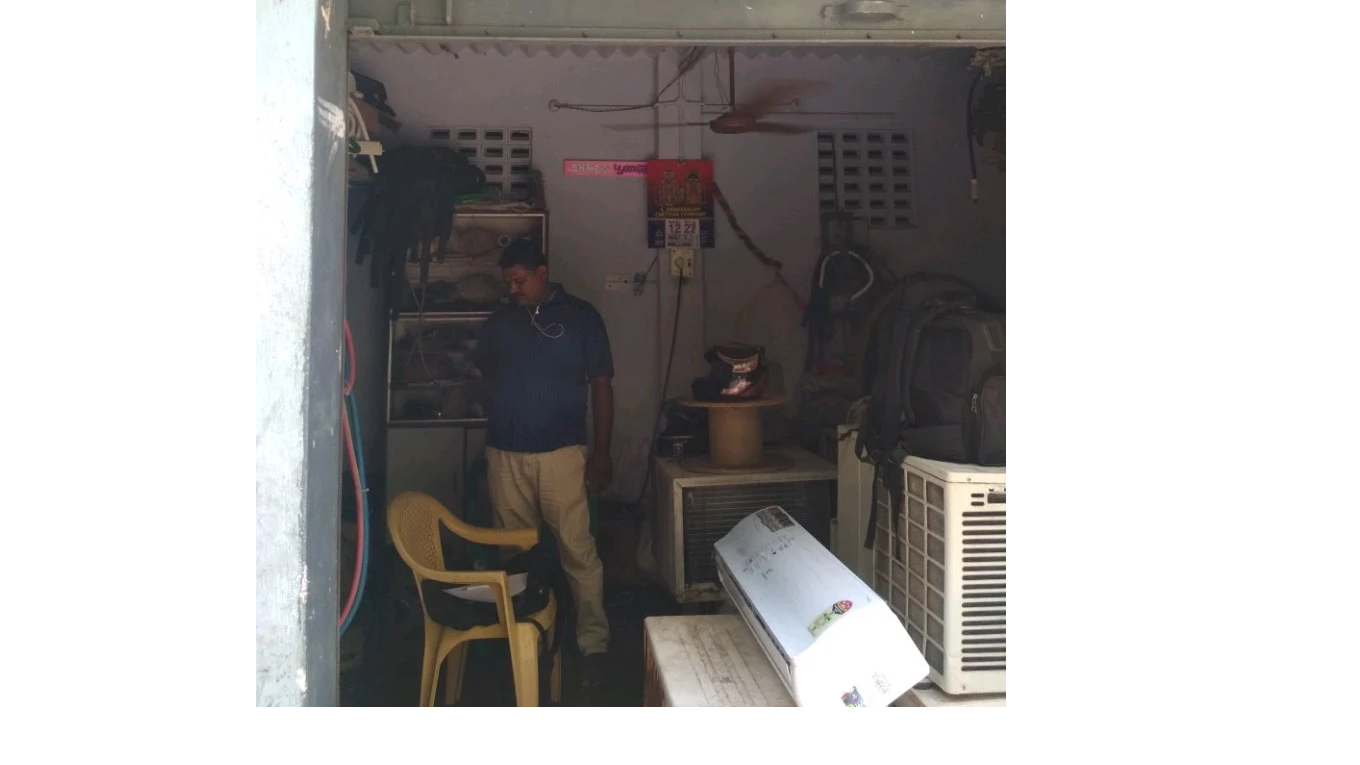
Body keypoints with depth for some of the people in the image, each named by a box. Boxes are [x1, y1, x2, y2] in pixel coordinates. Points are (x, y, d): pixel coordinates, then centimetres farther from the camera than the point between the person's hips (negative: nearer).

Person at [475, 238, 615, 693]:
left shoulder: (581, 316, 1)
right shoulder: (498, 322, 12)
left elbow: (601, 386, 0)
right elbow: (482, 380, 24)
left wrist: (602, 452, -5)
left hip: (561, 453, -4)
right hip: (504, 454, 4)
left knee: (578, 551, -4)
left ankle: (594, 645, 4)